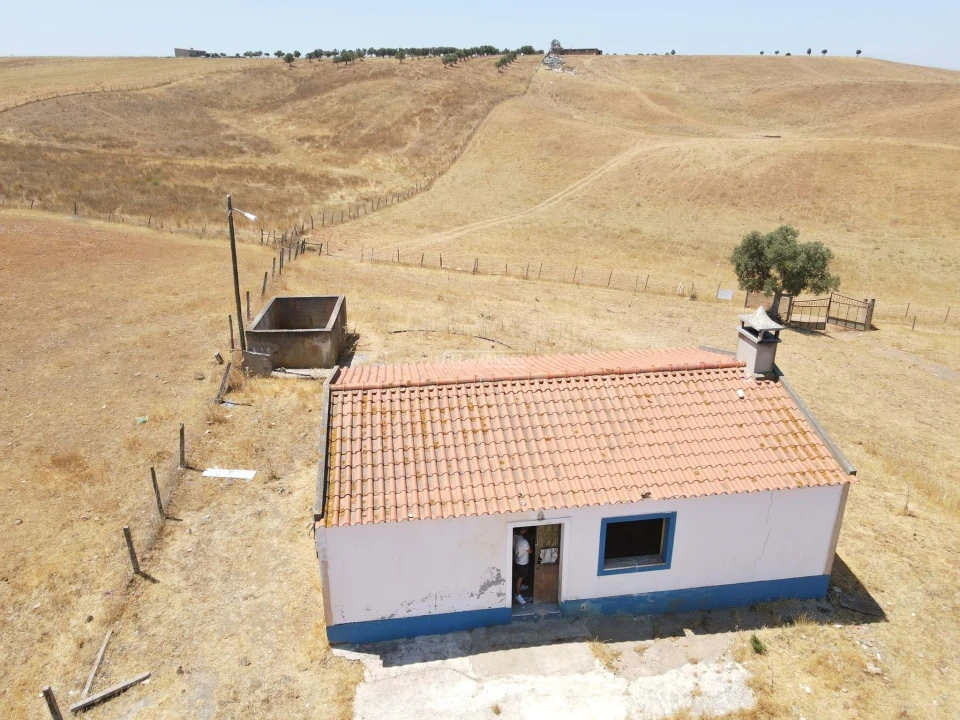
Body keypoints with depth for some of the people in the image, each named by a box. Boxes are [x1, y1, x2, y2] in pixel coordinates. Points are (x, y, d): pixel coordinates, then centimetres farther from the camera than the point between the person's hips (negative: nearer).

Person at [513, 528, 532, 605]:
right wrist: (530, 544, -4)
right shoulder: (524, 541, -38)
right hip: (522, 562, -8)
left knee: (520, 576, 32)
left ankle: (520, 586, 55)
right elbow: (530, 551, -20)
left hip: (517, 560, 8)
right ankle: (518, 595, 26)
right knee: (520, 578, 11)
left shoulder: (515, 536, -14)